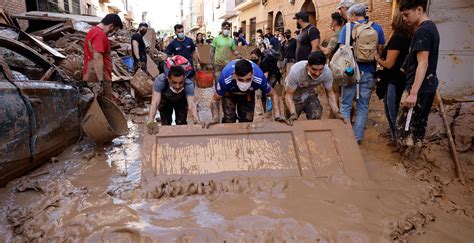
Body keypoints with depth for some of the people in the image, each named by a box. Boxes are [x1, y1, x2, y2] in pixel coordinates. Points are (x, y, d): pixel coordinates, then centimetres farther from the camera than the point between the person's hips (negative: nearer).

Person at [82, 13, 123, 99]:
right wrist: (101, 81, -25)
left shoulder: (93, 31, 18)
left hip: (92, 77, 10)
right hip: (98, 79, -10)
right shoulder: (99, 34, -15)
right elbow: (97, 58, -24)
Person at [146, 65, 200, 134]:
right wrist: (150, 121, -63)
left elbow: (191, 103, -49)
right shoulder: (160, 80, -41)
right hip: (165, 101, 0)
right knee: (166, 124, -1)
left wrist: (197, 120, -67)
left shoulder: (189, 84, -40)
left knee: (181, 123, -3)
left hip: (181, 101, 0)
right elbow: (155, 101, -48)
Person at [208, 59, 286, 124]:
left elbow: (273, 95, -20)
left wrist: (277, 115, -35)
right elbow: (215, 99, -26)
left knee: (247, 120, -1)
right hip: (229, 93, -1)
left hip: (248, 94, 2)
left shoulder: (259, 78, -39)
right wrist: (215, 118, -44)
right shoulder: (225, 78, -43)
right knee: (229, 120, -16)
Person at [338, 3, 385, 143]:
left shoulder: (348, 27, -2)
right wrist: (375, 65, 16)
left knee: (346, 104, 8)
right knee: (363, 106, 9)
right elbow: (380, 51, 5)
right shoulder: (377, 28, 5)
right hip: (369, 72, 2)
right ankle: (357, 137, 13)